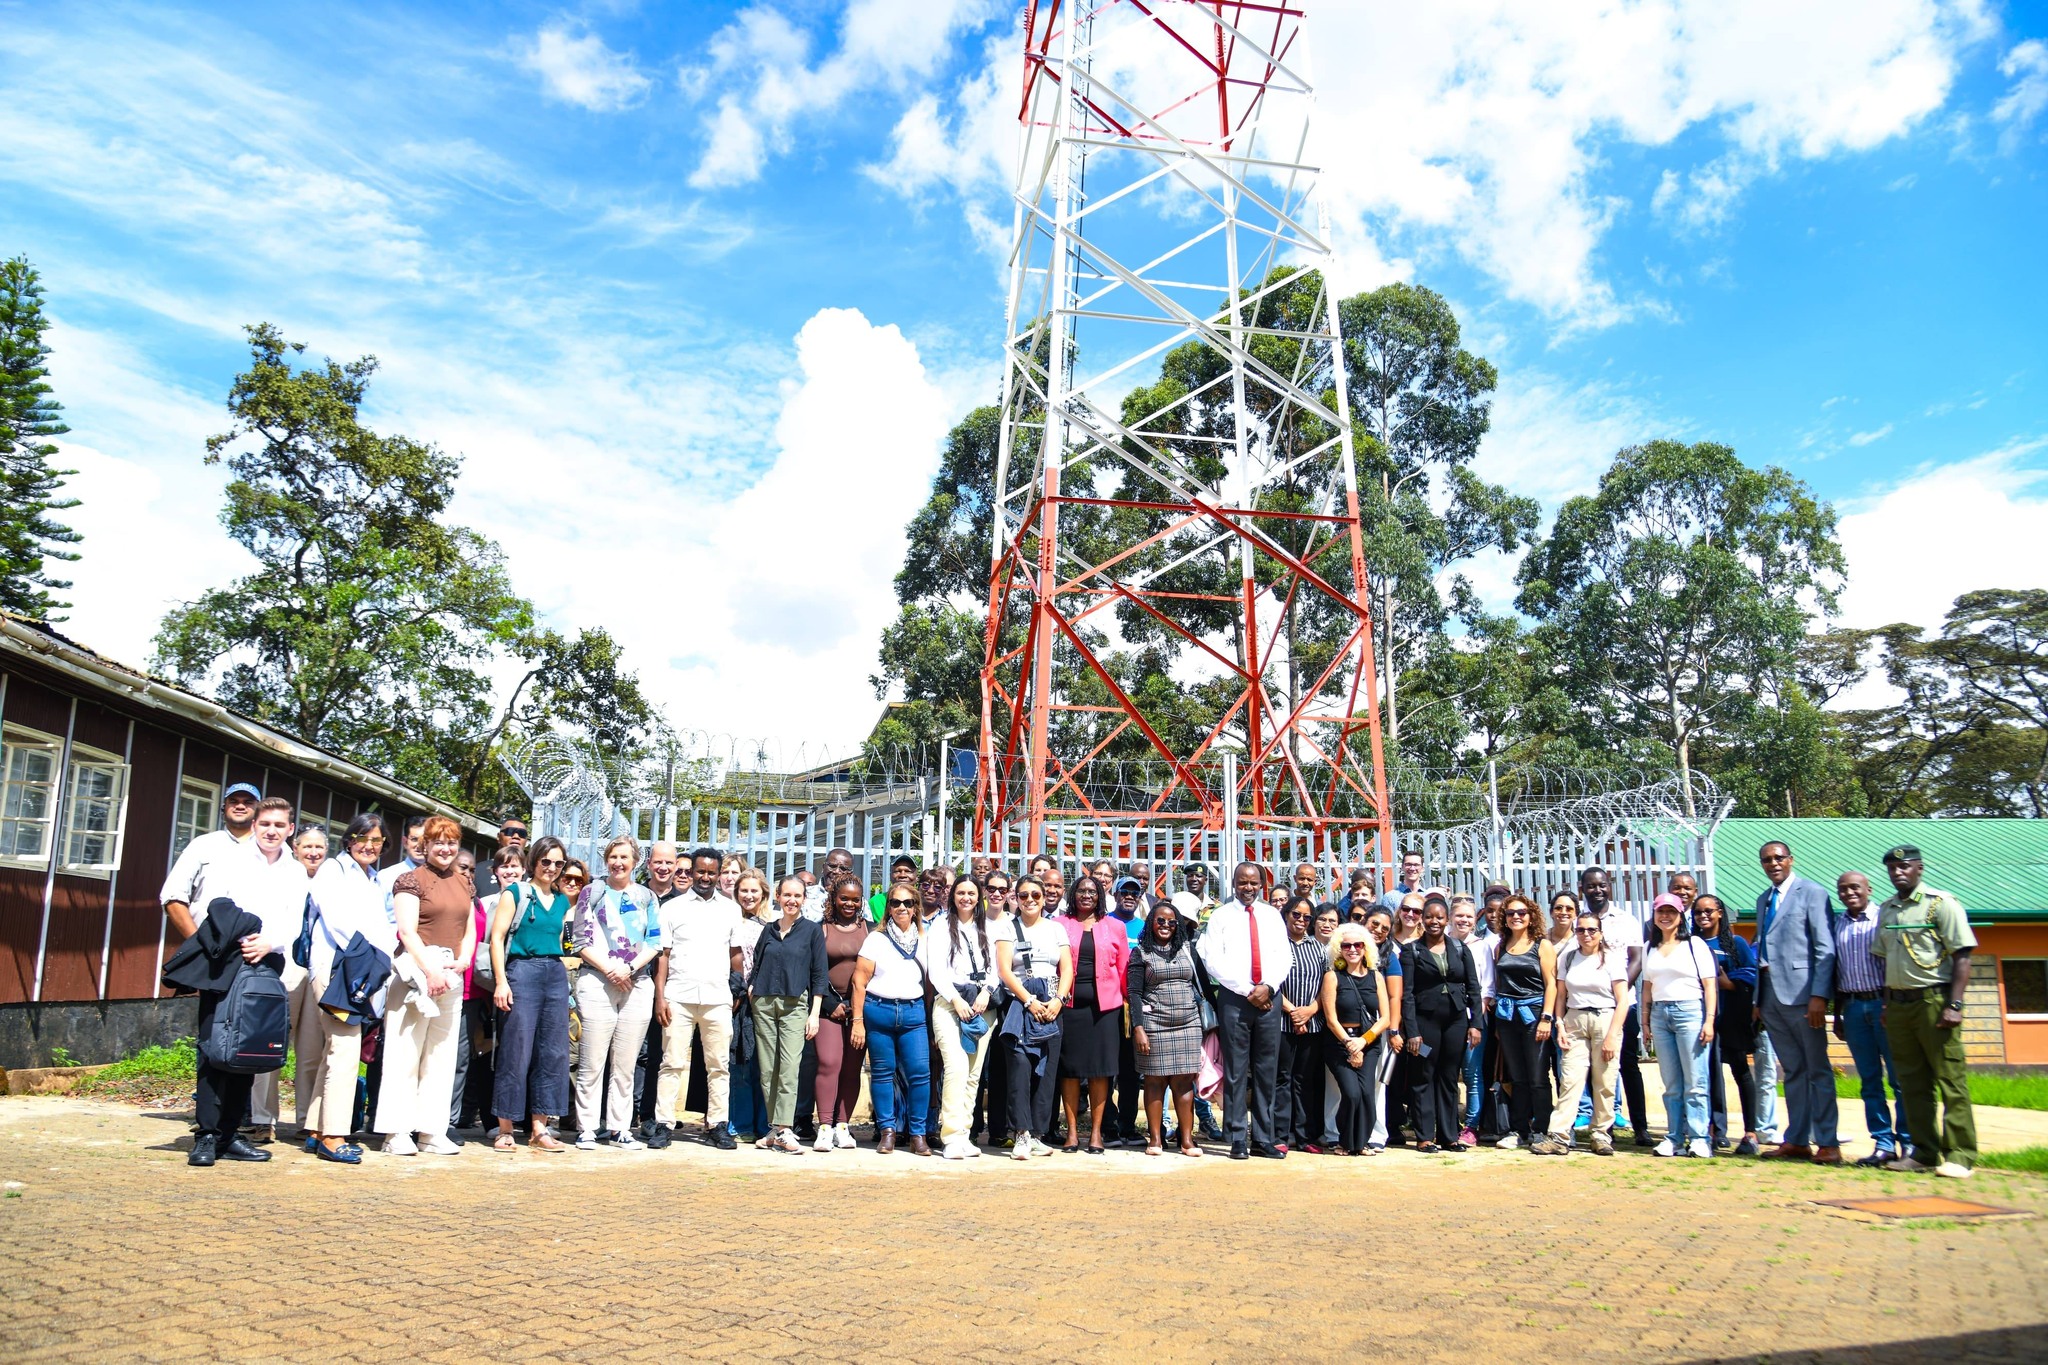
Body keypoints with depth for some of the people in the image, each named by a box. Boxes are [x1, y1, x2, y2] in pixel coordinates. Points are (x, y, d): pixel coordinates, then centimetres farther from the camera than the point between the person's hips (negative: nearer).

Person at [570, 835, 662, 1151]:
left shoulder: (646, 897, 14)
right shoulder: (592, 893, 8)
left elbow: (655, 943, 8)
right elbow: (580, 940, 1)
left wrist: (630, 968, -8)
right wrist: (609, 969, -10)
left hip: (637, 985, 2)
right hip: (597, 982, -2)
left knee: (625, 1064, 4)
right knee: (592, 1062, -5)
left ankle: (619, 1127, 11)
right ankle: (586, 1129, 3)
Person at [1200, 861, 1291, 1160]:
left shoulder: (1272, 916, 12)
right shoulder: (1221, 916, 3)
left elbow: (1285, 956, 8)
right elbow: (1213, 961, -5)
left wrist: (1268, 986, -9)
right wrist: (1247, 990, -11)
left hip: (1269, 998, 3)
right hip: (1234, 999, -3)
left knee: (1267, 1071, 5)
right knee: (1236, 1071, -1)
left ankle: (1263, 1138, 11)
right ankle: (1238, 1139, 4)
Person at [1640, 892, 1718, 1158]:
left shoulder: (1694, 944, 1)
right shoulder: (1649, 948, 14)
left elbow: (1709, 985, -3)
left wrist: (1709, 1020, -10)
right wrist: (1645, 1019, 10)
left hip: (1690, 1011, -4)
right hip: (1660, 1014, 4)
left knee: (1695, 1083, -6)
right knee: (1671, 1084, 6)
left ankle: (1699, 1139, -2)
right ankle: (1675, 1138, 9)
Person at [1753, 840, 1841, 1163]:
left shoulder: (1812, 893, -3)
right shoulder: (1763, 899, 18)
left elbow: (1826, 949, -9)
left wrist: (1819, 995, -17)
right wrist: (1758, 999, 12)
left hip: (1801, 993, -6)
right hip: (1771, 996, 7)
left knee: (1817, 1070, 0)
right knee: (1792, 1072, 11)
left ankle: (1827, 1143, 4)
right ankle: (1797, 1141, 14)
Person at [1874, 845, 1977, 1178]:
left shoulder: (1941, 904, -5)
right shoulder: (1886, 909, 14)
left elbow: (1962, 956, -9)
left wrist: (1954, 1005, -16)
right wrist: (1887, 1004, 13)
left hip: (1933, 1000, -6)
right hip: (1898, 1003, 6)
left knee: (1951, 1078, -5)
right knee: (1912, 1081, 8)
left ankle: (1960, 1154, 0)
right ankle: (1924, 1151, 15)